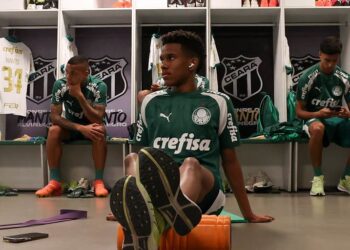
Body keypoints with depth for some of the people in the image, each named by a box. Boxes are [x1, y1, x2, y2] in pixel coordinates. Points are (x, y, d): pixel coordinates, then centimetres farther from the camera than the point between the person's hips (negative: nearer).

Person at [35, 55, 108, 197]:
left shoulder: (99, 86, -22)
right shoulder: (59, 85, -17)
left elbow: (98, 120, -28)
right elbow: (54, 116, -20)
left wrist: (80, 96, -37)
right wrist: (80, 127, -33)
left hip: (91, 127, -1)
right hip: (71, 127, 2)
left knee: (100, 130, -34)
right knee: (53, 130, -29)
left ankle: (99, 181, -27)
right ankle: (54, 182, -24)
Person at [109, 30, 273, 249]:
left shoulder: (217, 103, 10)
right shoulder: (151, 103, 17)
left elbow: (230, 159, 15)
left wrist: (248, 213, 18)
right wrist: (126, 204, 25)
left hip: (204, 192, -2)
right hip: (157, 187, 2)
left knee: (191, 164, -36)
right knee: (132, 159, -30)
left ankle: (159, 218, -71)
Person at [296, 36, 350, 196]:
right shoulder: (307, 78, -10)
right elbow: (299, 111, -5)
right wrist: (318, 114, -24)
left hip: (337, 120, 4)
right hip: (314, 119, -4)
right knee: (317, 128, -41)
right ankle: (318, 177, -21)